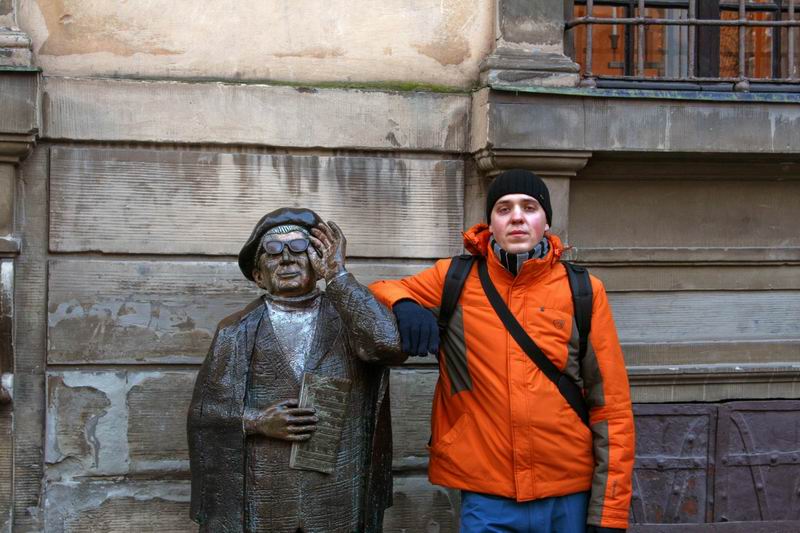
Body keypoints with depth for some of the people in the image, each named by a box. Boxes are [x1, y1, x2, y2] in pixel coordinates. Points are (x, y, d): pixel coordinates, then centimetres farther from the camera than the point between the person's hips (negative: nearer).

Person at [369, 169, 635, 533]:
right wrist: (404, 305, -13)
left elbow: (611, 405, 0)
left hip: (569, 500, 0)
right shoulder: (453, 281, 2)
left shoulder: (583, 292, 0)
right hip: (487, 502, 0)